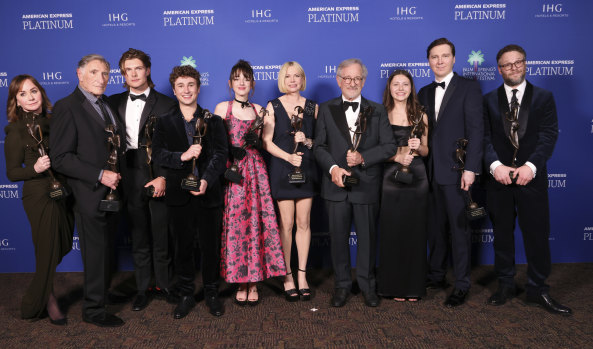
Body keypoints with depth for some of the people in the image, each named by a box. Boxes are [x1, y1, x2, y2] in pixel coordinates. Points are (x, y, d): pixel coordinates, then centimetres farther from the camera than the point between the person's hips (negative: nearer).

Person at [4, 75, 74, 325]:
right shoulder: (16, 130, -8)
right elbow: (12, 173, -7)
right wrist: (35, 168, -25)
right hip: (39, 196, -6)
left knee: (62, 246, 16)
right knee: (47, 250, 5)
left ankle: (44, 292, 41)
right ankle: (47, 300, 28)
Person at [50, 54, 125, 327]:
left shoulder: (107, 105, 12)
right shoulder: (66, 107, -12)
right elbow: (60, 158, -17)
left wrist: (116, 176, 6)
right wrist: (99, 175, -22)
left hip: (111, 191, 7)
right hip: (89, 196, -7)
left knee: (106, 250, 18)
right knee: (95, 253, 4)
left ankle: (105, 292, 35)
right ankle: (94, 310, 19)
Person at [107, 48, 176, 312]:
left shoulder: (165, 104, 0)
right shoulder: (114, 103, 10)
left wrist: (164, 177, -12)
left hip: (159, 178, -2)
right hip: (130, 179, 3)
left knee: (162, 236, 6)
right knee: (138, 237, 11)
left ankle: (164, 285, 22)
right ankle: (142, 289, 23)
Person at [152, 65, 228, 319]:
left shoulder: (213, 121, 6)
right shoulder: (165, 123, 9)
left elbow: (220, 154, -4)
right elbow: (158, 155, -2)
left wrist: (207, 180, -19)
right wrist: (182, 156, -20)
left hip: (208, 193, 0)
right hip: (179, 195, 1)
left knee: (211, 246, 7)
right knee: (183, 247, 9)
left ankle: (211, 293, 23)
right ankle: (185, 295, 24)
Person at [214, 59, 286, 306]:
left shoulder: (258, 109, 15)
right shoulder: (222, 108, 6)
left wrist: (256, 140, -3)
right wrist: (231, 151, -14)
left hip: (255, 170, 3)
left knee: (256, 222, -1)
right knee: (235, 224, -3)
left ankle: (254, 281, 8)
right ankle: (241, 283, 8)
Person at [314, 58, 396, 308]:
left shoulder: (377, 111, 6)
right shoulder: (326, 110, 7)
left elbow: (389, 146, 0)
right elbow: (319, 146, 2)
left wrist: (363, 157, -15)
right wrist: (333, 168, -15)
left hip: (366, 185, 0)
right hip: (336, 185, 0)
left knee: (367, 237, 9)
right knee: (338, 237, 8)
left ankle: (367, 284, 26)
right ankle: (342, 284, 24)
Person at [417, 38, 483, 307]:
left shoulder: (468, 88, -1)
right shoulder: (424, 93, 16)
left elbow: (475, 130, -9)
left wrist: (470, 168, -16)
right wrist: (420, 164, 3)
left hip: (456, 171, -5)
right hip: (431, 172, 6)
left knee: (459, 228, 0)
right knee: (435, 227, 13)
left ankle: (461, 285, 11)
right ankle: (437, 277, 26)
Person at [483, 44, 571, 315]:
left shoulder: (543, 97, 6)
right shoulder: (489, 100, 8)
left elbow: (548, 136, -4)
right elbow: (485, 138, -1)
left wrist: (530, 166, -18)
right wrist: (495, 165, -17)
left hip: (531, 178, -1)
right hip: (498, 178, 1)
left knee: (537, 235, 4)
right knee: (502, 235, 9)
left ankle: (538, 290, 18)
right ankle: (505, 285, 23)